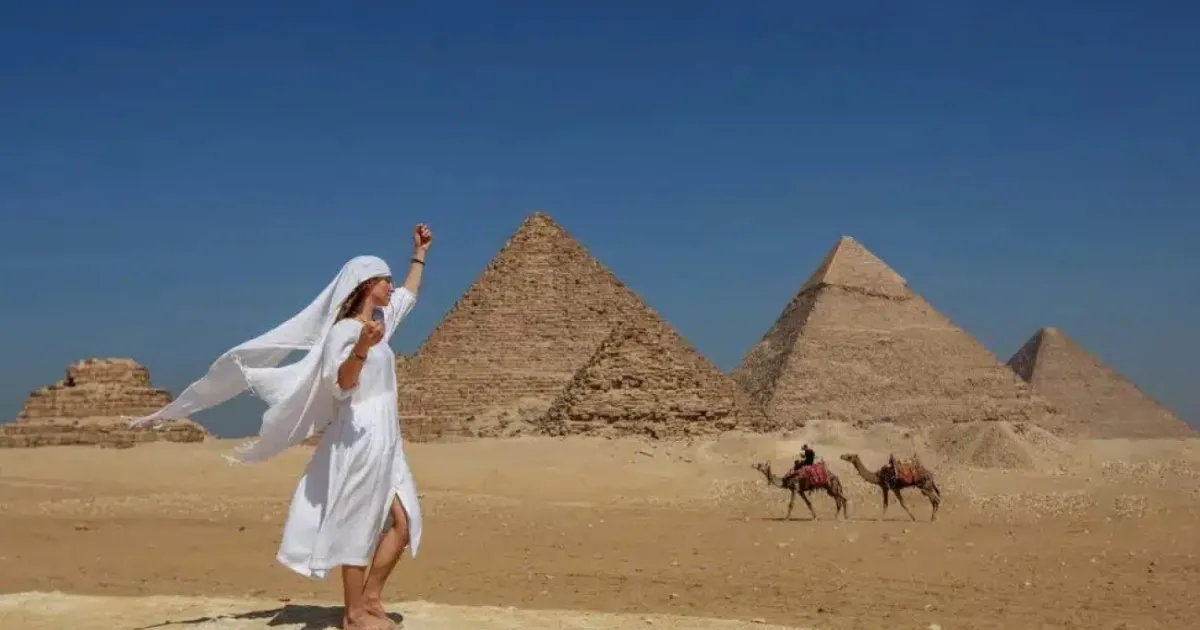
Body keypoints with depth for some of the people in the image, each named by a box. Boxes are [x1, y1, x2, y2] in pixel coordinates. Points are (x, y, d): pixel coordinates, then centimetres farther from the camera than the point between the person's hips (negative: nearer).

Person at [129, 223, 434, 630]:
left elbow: (408, 296, 34)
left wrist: (419, 255, 36)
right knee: (358, 528, -4)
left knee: (402, 521, 5)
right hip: (360, 438, -9)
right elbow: (341, 383, -23)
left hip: (384, 440, 9)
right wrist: (362, 348, -39)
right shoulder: (344, 330, -10)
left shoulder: (380, 318, 15)